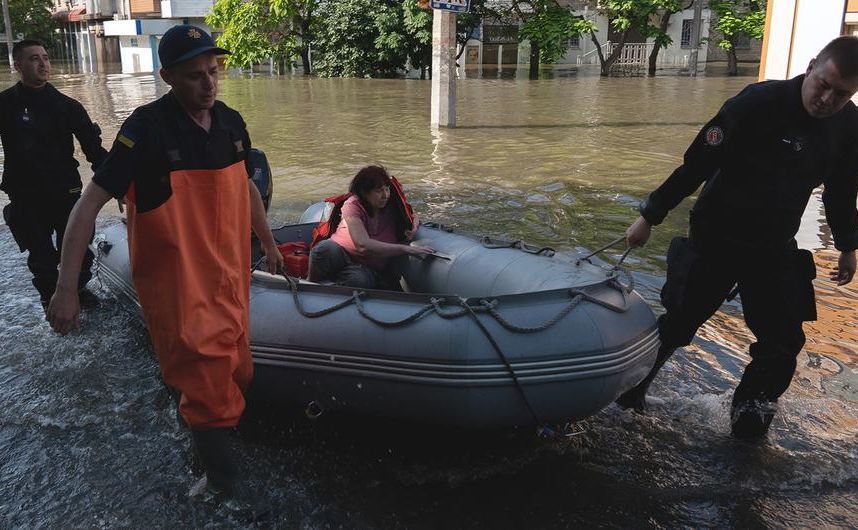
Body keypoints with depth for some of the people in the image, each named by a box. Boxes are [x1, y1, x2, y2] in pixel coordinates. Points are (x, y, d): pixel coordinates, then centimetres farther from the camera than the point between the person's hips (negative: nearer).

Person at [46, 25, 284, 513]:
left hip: (229, 276, 6)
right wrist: (66, 287, -21)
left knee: (236, 373, 18)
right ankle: (224, 482, 22)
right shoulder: (147, 129, -17)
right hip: (177, 284, -6)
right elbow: (90, 204, -17)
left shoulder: (231, 123, 1)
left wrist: (268, 243, 24)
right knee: (206, 378, 0)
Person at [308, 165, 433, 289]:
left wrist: (413, 227, -5)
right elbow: (363, 245, -31)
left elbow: (412, 216, 22)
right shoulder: (353, 205, -16)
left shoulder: (392, 206, -1)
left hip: (368, 267, 2)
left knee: (360, 280, -38)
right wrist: (406, 249, -36)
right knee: (325, 248, -39)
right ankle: (313, 284, -9)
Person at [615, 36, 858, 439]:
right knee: (678, 323, 4)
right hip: (716, 239, -5)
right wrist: (650, 216, -16)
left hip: (775, 249, 5)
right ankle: (629, 390, 26)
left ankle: (749, 421, 23)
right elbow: (697, 164, -19)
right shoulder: (758, 103, -19)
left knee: (783, 342, 4)